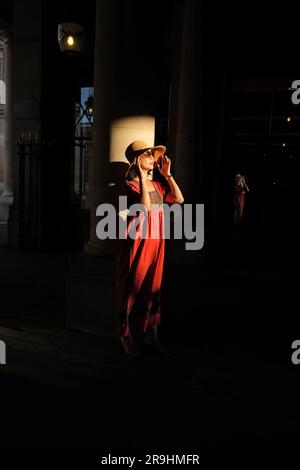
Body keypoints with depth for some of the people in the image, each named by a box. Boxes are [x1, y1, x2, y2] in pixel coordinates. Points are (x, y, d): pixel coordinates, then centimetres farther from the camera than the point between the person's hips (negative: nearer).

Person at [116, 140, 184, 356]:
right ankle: (128, 335, 15)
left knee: (153, 288, 13)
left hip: (156, 243, 7)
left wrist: (167, 174, 4)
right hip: (137, 242, -7)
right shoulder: (131, 185, -10)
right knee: (134, 288, 1)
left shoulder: (157, 184, 12)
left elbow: (179, 199, 5)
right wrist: (142, 177, -21)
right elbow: (145, 206, -27)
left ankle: (150, 333, 25)